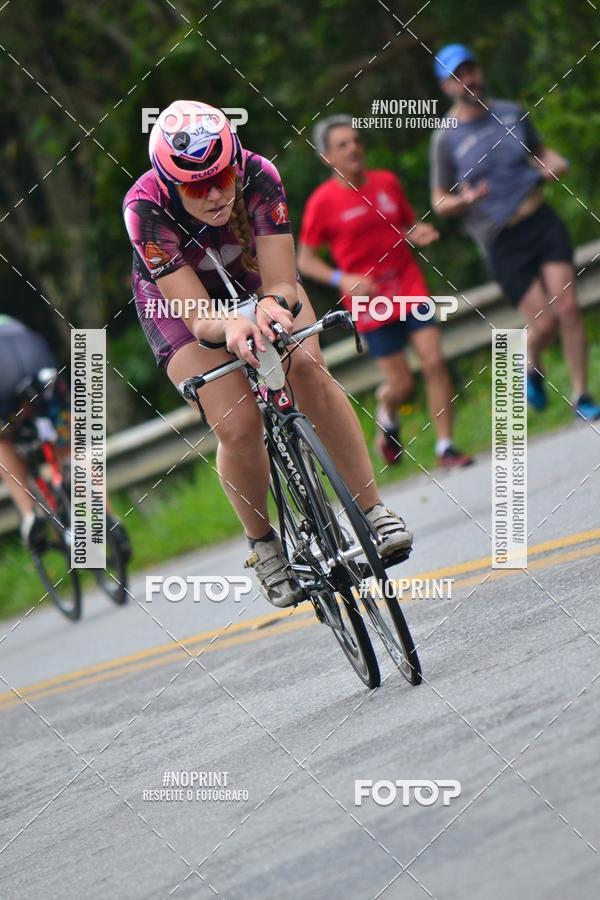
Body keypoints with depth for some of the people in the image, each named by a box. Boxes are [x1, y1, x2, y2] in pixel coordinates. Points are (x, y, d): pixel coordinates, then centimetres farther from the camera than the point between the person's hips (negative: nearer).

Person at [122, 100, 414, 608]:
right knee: (237, 425, -21)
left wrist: (271, 306, -57)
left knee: (308, 368, -26)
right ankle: (262, 544, 4)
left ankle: (373, 510, -19)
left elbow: (281, 283, -33)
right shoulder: (146, 209, -36)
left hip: (257, 283, 2)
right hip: (178, 301, -1)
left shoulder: (258, 177, -32)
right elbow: (199, 317, -38)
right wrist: (229, 326, -60)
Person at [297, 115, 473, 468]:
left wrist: (420, 233, -6)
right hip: (369, 301, -3)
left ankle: (446, 447, -2)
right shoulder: (323, 202, -8)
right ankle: (387, 415, 35)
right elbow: (306, 260, -2)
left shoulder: (387, 182, 4)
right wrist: (342, 279, -17)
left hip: (410, 286, 3)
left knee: (434, 362, -10)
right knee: (402, 384, -1)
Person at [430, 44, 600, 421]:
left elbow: (540, 151, 25)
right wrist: (464, 200, -19)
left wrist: (556, 163, 2)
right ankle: (531, 367, 25)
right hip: (501, 242, -3)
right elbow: (440, 202, 3)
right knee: (543, 322, -9)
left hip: (542, 220, 3)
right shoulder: (447, 138, -2)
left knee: (568, 307, -9)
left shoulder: (512, 113, 9)